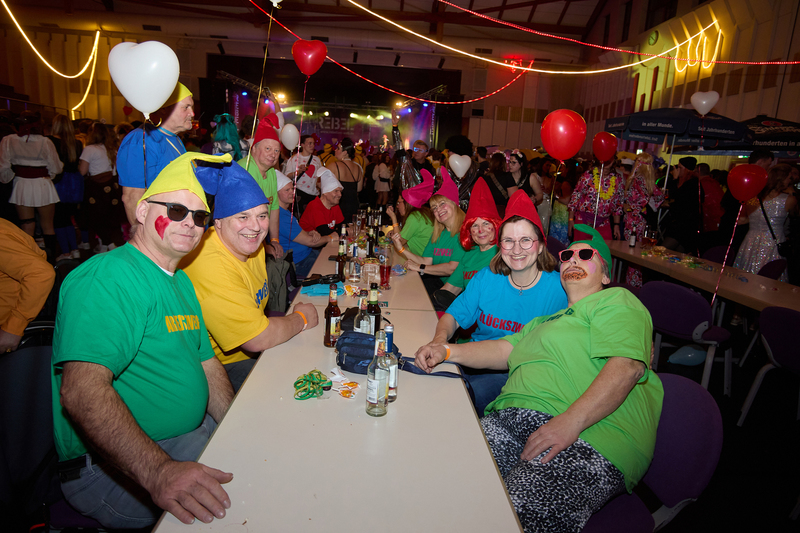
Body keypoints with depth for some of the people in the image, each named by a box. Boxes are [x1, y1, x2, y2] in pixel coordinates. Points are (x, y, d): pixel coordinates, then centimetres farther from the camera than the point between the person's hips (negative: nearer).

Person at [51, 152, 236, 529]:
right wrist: (159, 472, -43)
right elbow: (81, 389, -32)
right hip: (113, 466, -9)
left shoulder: (181, 283, 13)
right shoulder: (109, 278, -19)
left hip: (190, 434, 9)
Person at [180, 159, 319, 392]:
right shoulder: (211, 266, -29)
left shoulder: (251, 244, 2)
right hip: (222, 367, -9)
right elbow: (258, 340, -28)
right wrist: (301, 319, -12)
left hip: (251, 351, 9)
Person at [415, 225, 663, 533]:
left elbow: (627, 365, -11)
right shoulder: (546, 320, 33)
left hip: (586, 438, -7)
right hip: (512, 421, 7)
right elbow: (504, 350, 25)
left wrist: (570, 421, -23)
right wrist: (446, 351, 8)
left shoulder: (616, 301, 6)